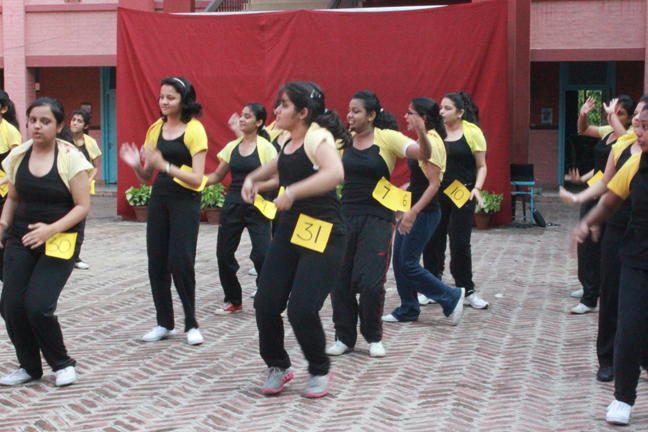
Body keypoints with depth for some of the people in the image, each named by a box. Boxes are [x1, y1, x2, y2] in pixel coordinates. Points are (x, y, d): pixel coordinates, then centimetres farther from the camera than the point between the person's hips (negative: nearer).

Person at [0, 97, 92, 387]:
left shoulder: (70, 157, -8)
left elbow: (82, 206, -9)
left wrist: (51, 229, -21)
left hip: (61, 239, -4)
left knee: (37, 305, -16)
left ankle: (62, 364, 10)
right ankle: (29, 367, 18)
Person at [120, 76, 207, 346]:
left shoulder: (194, 130, -8)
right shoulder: (156, 129, 9)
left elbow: (197, 179, -15)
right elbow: (147, 177, 13)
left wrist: (164, 165, -24)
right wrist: (136, 165, -8)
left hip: (185, 202, -6)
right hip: (159, 199, 6)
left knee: (181, 263, -9)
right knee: (156, 263, 5)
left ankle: (191, 324, 7)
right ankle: (165, 324, 18)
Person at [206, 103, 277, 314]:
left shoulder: (265, 148, -5)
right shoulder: (232, 147, 9)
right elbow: (217, 175, 13)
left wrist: (258, 186, -21)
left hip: (256, 207, -5)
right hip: (232, 206, 5)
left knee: (262, 255, -14)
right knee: (224, 254, 5)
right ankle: (233, 301, 22)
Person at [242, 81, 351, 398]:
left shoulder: (318, 136, -14)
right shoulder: (289, 142, 11)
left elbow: (335, 173, -34)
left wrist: (292, 192, -35)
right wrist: (253, 179, 17)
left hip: (322, 235, -8)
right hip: (289, 230, 8)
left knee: (302, 311, -13)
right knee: (266, 304, -2)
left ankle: (320, 372, 13)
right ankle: (278, 366, 22)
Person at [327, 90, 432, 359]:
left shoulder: (387, 138, -7)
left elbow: (424, 155, -18)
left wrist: (421, 134, -37)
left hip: (377, 219, -4)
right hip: (346, 215, 4)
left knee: (370, 281, -7)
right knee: (340, 280, 4)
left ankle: (373, 337, 15)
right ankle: (344, 338, 20)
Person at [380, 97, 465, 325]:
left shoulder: (432, 142, -17)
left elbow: (433, 184, -21)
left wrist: (413, 213, -26)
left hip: (424, 212, -9)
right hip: (412, 208, 9)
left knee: (408, 263, -5)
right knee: (399, 260, 10)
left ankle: (451, 298, 6)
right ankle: (407, 310, 20)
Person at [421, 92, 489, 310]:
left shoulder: (472, 133, -4)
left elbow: (481, 166, 0)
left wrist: (477, 188, -15)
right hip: (436, 193, 3)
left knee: (460, 243, 2)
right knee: (432, 241, 4)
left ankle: (467, 291, 15)